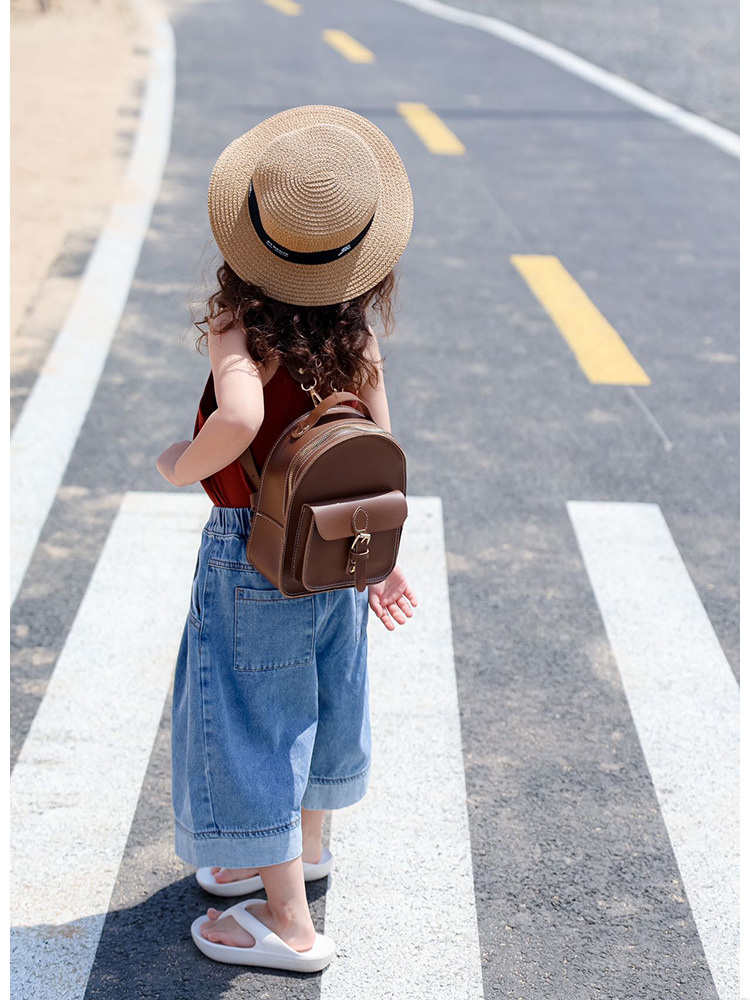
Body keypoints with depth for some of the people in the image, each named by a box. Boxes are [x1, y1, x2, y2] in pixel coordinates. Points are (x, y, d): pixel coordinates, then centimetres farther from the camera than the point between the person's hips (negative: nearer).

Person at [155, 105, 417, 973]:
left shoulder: (239, 329, -23)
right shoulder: (356, 335, -5)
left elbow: (239, 418, -43)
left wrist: (181, 463, -22)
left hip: (252, 552, -6)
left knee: (252, 717, 8)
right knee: (316, 697, 25)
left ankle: (290, 925, 18)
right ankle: (304, 848, 49)